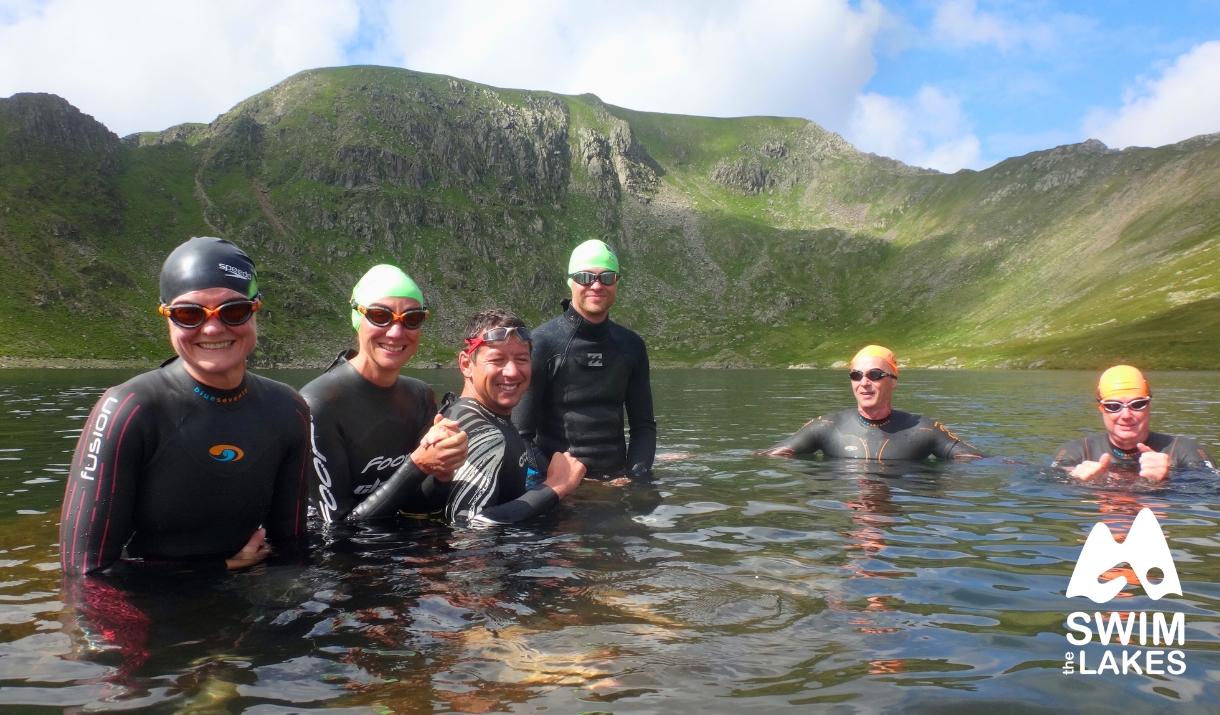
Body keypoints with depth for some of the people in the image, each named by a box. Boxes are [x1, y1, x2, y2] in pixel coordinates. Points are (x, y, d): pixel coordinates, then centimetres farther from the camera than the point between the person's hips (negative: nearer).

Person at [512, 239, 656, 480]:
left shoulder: (631, 346, 8)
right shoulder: (542, 342, -6)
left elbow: (643, 425, 13)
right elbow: (521, 434, -7)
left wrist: (635, 477, -2)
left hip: (616, 478, 4)